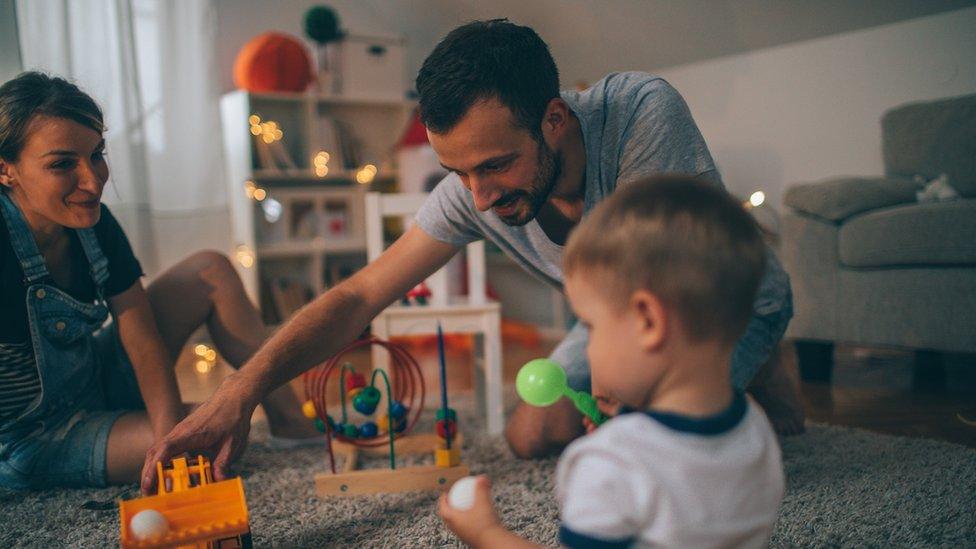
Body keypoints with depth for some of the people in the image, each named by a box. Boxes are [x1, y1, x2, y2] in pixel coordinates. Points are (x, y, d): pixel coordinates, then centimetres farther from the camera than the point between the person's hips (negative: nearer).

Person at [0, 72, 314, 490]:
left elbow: (143, 338, -9)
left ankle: (297, 431, 3)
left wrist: (170, 435, -20)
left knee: (211, 270, -1)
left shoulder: (94, 224, -8)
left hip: (100, 381, 7)